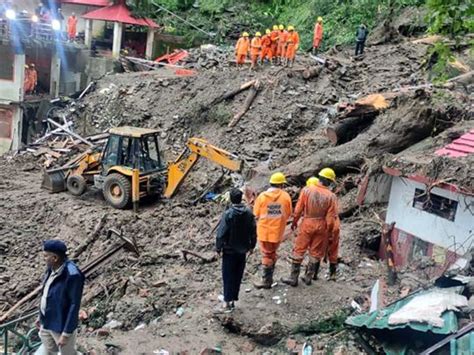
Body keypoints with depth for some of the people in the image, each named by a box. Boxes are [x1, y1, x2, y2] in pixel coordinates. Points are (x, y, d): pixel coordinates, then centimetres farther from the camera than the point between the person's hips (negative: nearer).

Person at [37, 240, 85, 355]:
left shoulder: (72, 275, -29)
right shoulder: (53, 269, -3)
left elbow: (74, 305, -25)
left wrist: (66, 333, -22)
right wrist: (42, 316, 17)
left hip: (62, 326, -8)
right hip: (46, 323, 8)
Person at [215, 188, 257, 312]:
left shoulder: (228, 214, -18)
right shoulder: (249, 213, -5)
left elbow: (221, 233, -15)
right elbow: (253, 231, 3)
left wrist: (218, 248, -4)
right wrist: (252, 246, 15)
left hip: (229, 250, -4)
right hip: (242, 249, 4)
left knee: (228, 275, 4)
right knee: (238, 275, 13)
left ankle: (227, 301, 2)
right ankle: (233, 299, 19)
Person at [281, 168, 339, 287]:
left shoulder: (307, 190, -10)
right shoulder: (331, 196, -9)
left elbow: (298, 209, -6)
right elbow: (331, 217, -7)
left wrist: (294, 221, 8)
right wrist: (329, 230, 5)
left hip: (307, 224, -1)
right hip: (321, 226, 1)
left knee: (299, 250, 7)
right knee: (315, 253, 14)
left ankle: (293, 278, 10)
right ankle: (308, 277, 23)